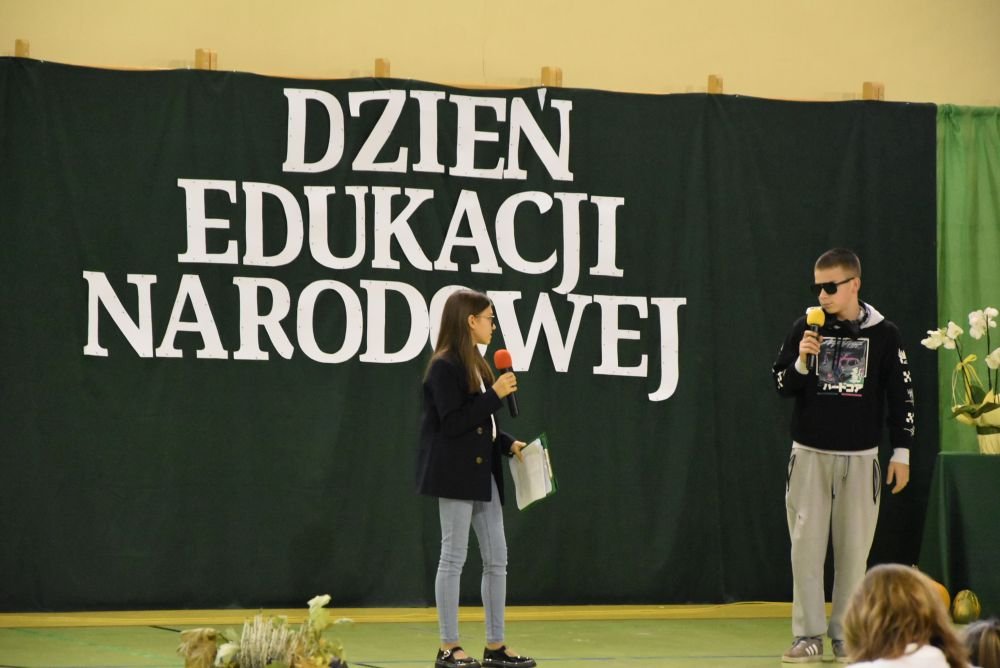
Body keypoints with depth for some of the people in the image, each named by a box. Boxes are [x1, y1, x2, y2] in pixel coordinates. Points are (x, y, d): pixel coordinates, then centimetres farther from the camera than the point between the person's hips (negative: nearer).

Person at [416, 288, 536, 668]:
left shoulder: (475, 365, 14)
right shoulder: (445, 367, -13)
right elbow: (453, 423, -20)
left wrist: (509, 444, 3)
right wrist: (495, 395, -18)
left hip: (482, 472, 9)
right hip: (455, 473, -9)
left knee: (496, 559, 9)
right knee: (454, 558, -3)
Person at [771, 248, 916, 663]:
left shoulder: (883, 334, 0)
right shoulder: (804, 329, 2)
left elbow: (901, 395, 4)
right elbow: (781, 386, 3)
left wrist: (901, 452, 2)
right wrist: (802, 361, -16)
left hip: (860, 457, -1)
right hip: (810, 454, 1)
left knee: (854, 548, 2)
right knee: (806, 545, -2)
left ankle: (845, 636, 11)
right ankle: (808, 634, 4)